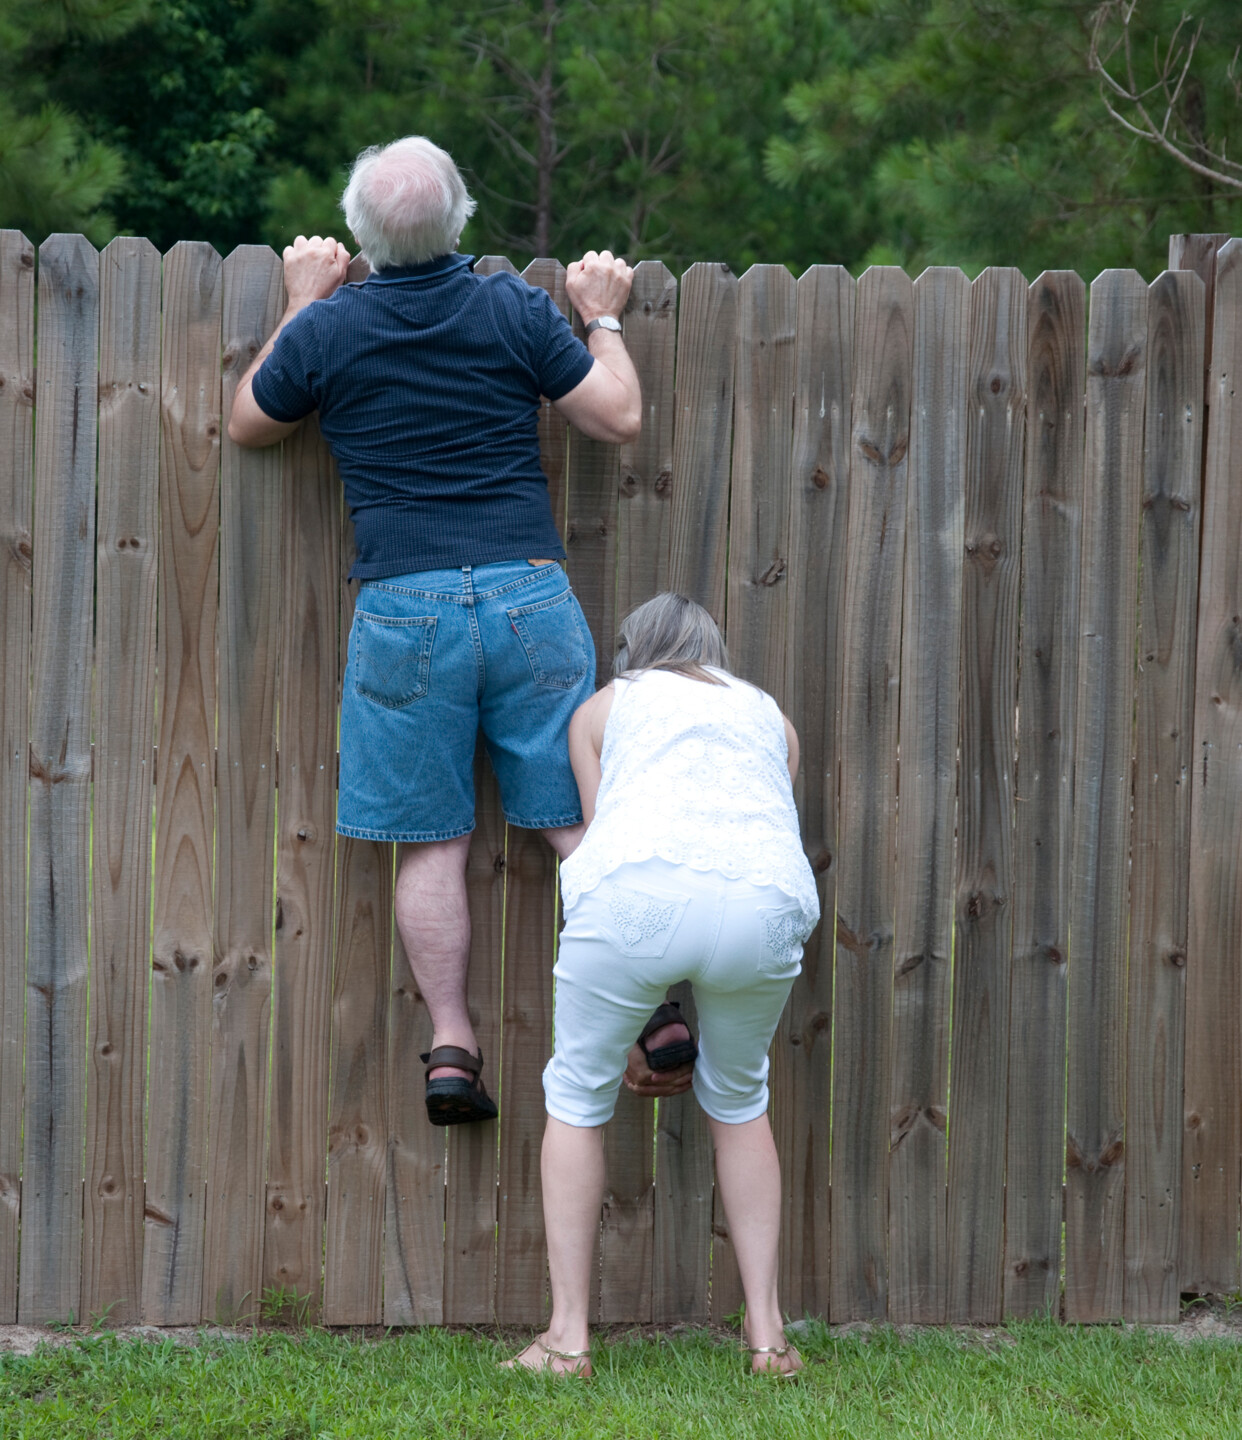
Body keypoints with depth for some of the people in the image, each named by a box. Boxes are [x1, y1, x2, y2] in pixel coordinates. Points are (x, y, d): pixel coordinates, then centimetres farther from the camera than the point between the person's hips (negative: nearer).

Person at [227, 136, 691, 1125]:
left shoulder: (327, 329, 0)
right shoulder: (517, 311, 0)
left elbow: (248, 425, 17)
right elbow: (620, 417, 3)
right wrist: (603, 318, 19)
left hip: (404, 607, 0)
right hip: (530, 595, 1)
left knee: (430, 840, 5)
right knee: (580, 821, 5)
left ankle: (451, 1047, 0)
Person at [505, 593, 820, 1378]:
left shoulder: (603, 707, 31)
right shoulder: (769, 715, 36)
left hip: (638, 890, -2)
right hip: (764, 897, 2)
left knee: (577, 1098, 19)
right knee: (739, 1100, 26)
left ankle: (569, 1337, 16)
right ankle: (768, 1333, 22)